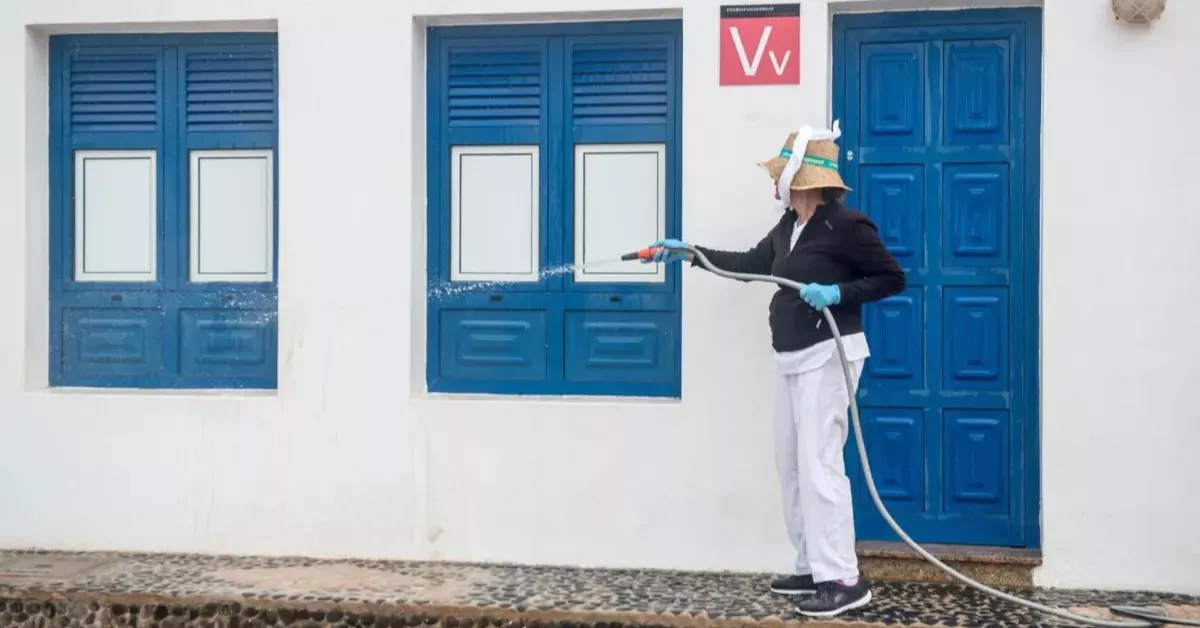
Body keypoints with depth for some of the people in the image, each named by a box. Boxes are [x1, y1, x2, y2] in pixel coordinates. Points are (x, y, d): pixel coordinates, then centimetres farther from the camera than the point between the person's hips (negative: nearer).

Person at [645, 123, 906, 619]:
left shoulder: (844, 225, -14)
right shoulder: (788, 226, 11)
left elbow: (892, 279, -12)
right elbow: (751, 263, 22)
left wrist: (838, 293, -24)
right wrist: (691, 253, 18)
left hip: (828, 356, -9)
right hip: (791, 359, 9)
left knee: (818, 465, -11)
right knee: (791, 464, 11)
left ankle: (844, 580, -4)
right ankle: (812, 568, 20)